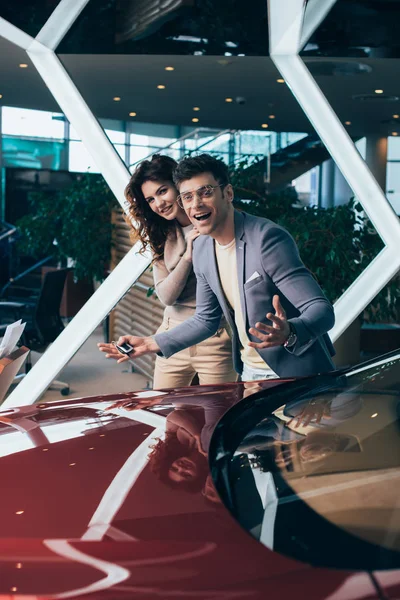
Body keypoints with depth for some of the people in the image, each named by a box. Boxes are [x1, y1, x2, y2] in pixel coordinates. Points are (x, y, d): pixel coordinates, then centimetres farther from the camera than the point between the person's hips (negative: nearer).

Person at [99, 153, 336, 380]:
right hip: (250, 372, 7)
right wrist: (150, 344, 5)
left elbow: (322, 309, -26)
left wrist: (289, 333, -47)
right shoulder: (202, 247, 0)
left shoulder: (268, 238, -23)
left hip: (297, 375, -6)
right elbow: (206, 319, 11)